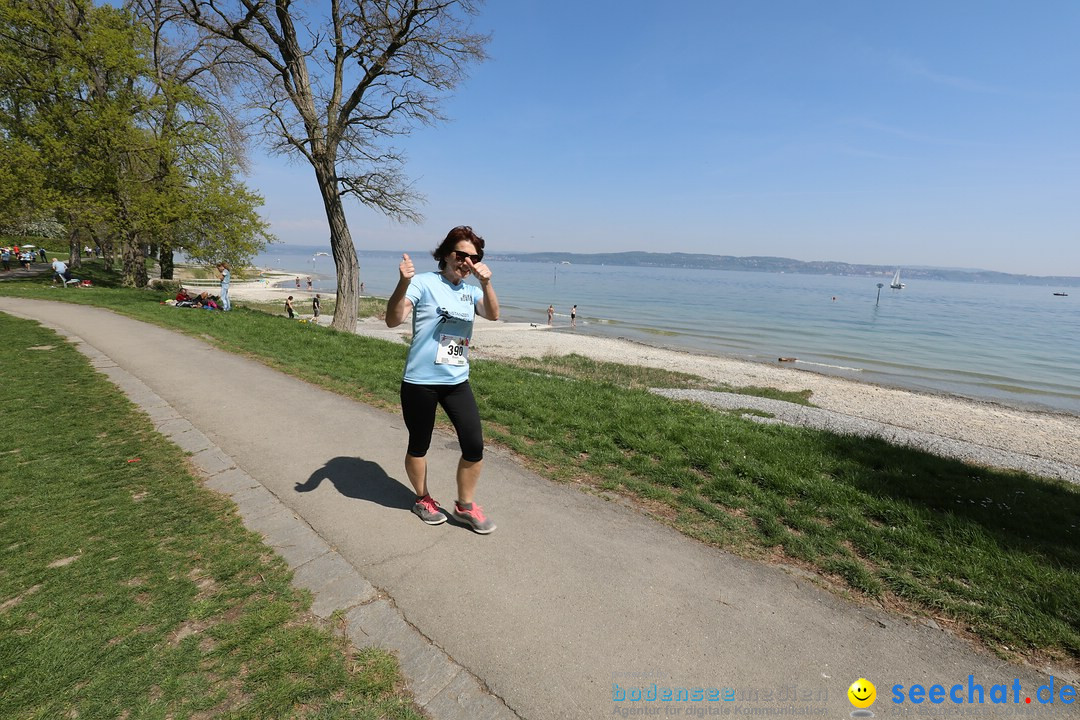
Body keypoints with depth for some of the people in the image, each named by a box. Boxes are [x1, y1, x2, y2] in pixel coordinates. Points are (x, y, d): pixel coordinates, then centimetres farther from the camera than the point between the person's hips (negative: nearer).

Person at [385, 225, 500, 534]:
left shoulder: (471, 291, 7)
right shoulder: (424, 283, -8)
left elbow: (493, 314, -11)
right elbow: (393, 320, -20)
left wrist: (486, 283, -26)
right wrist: (403, 283, -35)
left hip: (457, 381, 4)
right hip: (420, 382, -4)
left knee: (475, 446, 1)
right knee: (419, 446, 12)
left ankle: (465, 506, 23)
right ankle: (423, 500, 38)